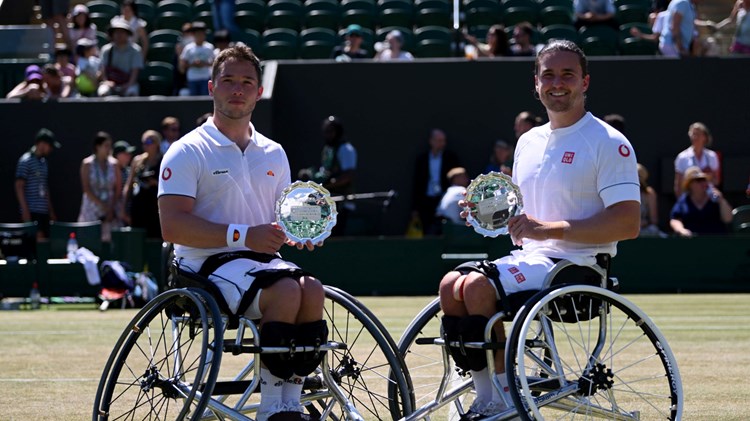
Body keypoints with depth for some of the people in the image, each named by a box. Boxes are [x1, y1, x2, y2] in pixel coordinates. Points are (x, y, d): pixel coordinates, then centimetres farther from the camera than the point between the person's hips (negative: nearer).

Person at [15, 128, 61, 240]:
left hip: (43, 211, 8)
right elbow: (19, 187, -10)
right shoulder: (26, 161, -7)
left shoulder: (43, 162, 17)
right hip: (31, 212, -8)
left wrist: (51, 211, 20)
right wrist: (25, 210, -16)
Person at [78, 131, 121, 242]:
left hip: (110, 208, 2)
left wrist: (111, 209, -4)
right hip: (92, 207, -2)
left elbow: (118, 188, 6)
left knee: (108, 240, -6)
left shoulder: (114, 164, 6)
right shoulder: (87, 164, -1)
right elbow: (87, 189, -4)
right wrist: (102, 205, -10)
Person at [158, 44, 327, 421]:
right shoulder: (187, 152, -2)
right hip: (208, 263, -6)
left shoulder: (273, 154, 19)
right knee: (285, 290, -33)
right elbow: (172, 225, -13)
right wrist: (243, 235, -22)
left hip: (262, 260, 6)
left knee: (311, 289, -28)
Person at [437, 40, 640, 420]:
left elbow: (628, 223, -17)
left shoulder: (608, 143, -6)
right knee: (451, 284, -14)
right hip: (530, 259, 8)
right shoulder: (529, 142, 18)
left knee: (478, 286, -26)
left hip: (577, 265, -8)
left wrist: (549, 229, -21)